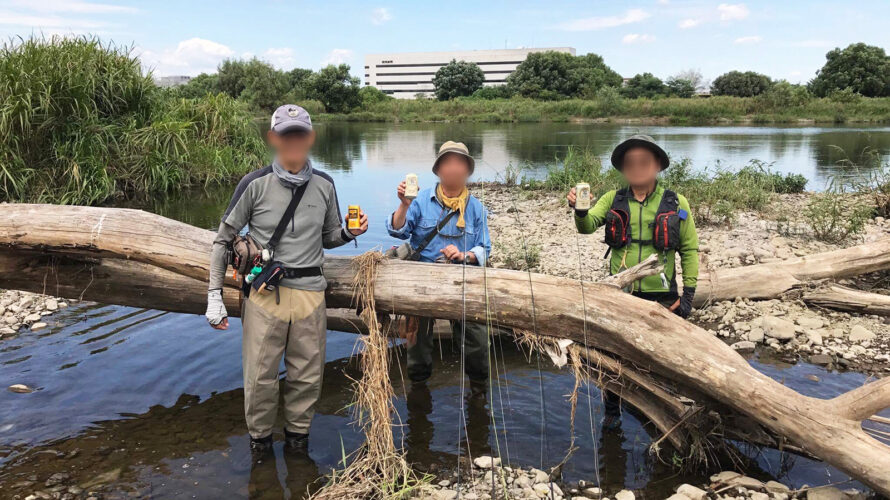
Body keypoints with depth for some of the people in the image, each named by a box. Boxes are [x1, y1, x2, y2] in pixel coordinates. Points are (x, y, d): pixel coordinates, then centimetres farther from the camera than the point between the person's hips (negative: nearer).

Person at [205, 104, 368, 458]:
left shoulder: (324, 186, 5)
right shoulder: (255, 184, -4)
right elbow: (223, 239, 2)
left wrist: (349, 233, -5)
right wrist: (215, 295, -3)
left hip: (309, 293, 2)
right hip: (264, 293, -2)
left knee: (307, 376, 8)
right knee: (260, 376, 2)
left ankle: (297, 435, 31)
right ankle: (260, 438, 26)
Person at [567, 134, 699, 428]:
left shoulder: (676, 204, 0)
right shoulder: (613, 200, 3)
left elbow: (690, 250, 3)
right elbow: (587, 226, -12)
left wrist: (688, 293, -3)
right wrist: (580, 210, -35)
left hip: (661, 298, -1)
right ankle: (611, 412, 29)